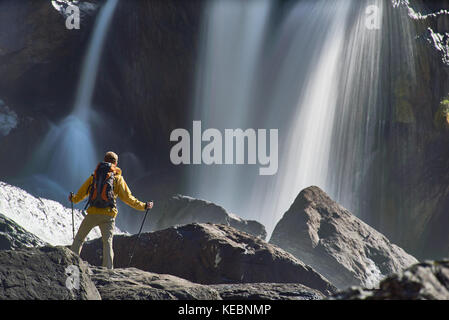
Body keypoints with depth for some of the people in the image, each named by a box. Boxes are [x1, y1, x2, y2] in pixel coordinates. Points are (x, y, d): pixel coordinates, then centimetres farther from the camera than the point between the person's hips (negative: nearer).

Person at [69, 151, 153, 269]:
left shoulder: (95, 175, 13)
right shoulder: (118, 178, 7)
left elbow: (83, 192, 20)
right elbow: (128, 198, 7)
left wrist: (73, 199, 40)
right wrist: (143, 206, 17)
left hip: (93, 213, 1)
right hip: (108, 215, -1)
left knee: (79, 238, 12)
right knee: (107, 243, 2)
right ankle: (108, 269, -8)